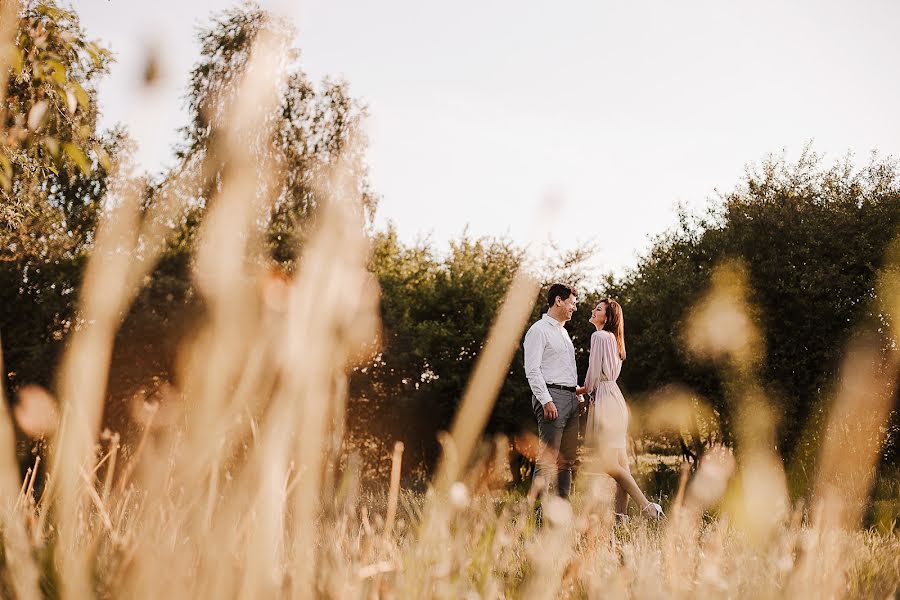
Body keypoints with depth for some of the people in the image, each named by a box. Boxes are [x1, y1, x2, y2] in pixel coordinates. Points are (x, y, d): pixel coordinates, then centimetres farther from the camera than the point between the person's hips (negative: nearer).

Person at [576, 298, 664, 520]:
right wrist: (588, 388, 16)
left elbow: (594, 373, -12)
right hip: (613, 396, 10)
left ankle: (647, 506, -14)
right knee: (620, 462, 6)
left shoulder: (599, 336, -10)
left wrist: (582, 389, 5)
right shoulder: (612, 338, 18)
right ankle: (620, 514, 7)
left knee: (608, 462, -11)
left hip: (604, 400, -10)